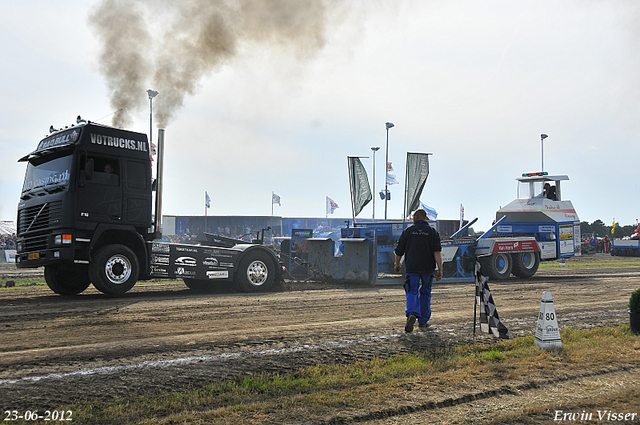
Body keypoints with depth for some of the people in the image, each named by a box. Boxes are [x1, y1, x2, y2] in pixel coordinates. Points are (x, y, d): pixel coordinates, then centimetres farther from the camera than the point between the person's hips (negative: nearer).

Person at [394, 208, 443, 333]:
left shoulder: (408, 230, 4)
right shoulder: (432, 231, 5)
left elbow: (399, 251, 5)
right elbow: (437, 252, -7)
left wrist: (397, 264, 21)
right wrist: (440, 269, -9)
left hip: (412, 267, -1)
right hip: (428, 268, 1)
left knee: (412, 292, -1)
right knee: (425, 292, 16)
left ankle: (411, 313, -30)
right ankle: (423, 321, 20)